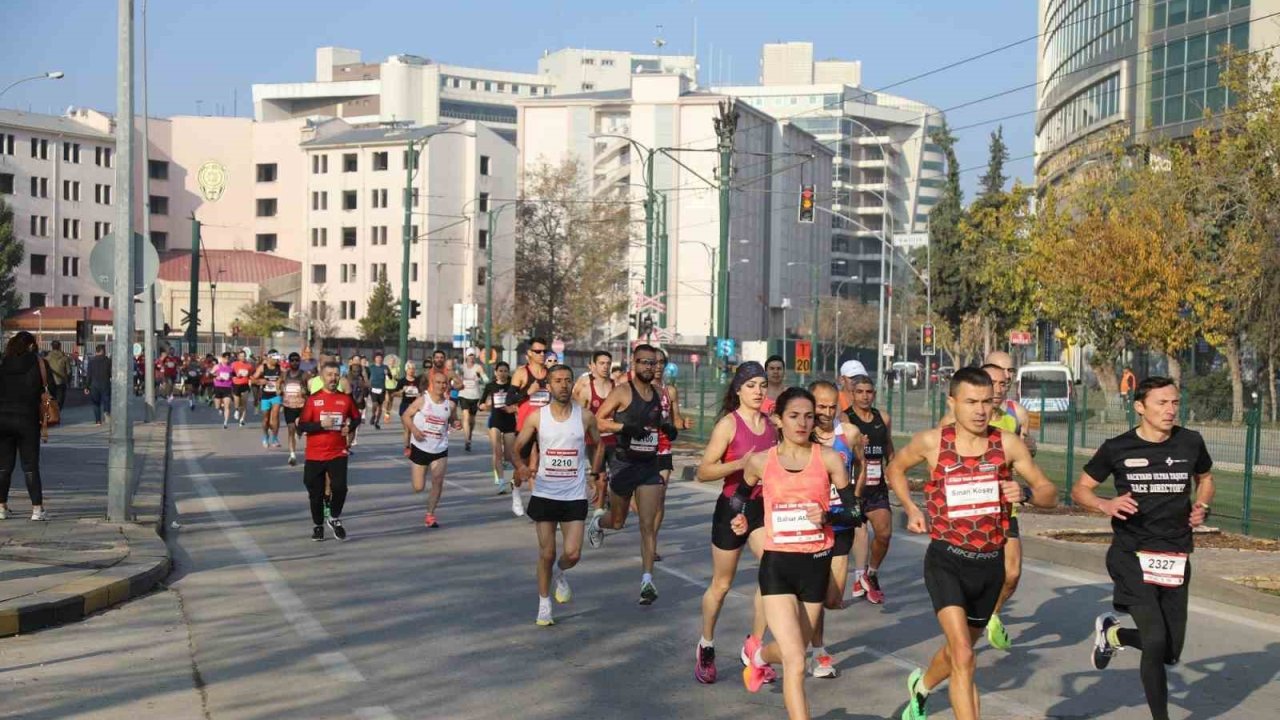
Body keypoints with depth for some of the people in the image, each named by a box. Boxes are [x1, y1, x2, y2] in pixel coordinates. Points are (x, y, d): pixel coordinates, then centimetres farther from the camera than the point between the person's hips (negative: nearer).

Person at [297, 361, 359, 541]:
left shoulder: (346, 399, 3)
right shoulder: (312, 399, -3)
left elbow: (356, 417, 19)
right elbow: (301, 426, -6)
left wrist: (350, 427, -2)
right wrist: (321, 425, -21)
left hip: (338, 453, 0)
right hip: (314, 454, 0)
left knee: (339, 487, -16)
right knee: (315, 493, 8)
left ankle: (334, 519, 10)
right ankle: (318, 525, 28)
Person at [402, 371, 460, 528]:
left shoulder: (450, 404, -2)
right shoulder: (422, 400, -9)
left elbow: (453, 420, 14)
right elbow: (405, 416, -4)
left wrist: (455, 424, -10)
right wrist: (414, 429, -20)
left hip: (440, 450, 2)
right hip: (420, 447, -1)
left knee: (438, 481, -12)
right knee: (418, 488, 3)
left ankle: (430, 514, 1)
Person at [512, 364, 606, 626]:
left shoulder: (585, 417, -2)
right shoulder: (536, 417, -4)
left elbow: (598, 445, 15)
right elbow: (517, 447, 4)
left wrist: (594, 474, 8)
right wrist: (521, 466, -16)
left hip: (574, 496, 0)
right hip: (544, 494, 0)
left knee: (572, 554, -7)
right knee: (547, 553, 4)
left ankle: (560, 573, 29)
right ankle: (544, 605, 21)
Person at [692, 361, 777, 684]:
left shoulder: (771, 424, 6)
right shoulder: (728, 424, -11)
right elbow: (703, 472, -16)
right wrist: (739, 464, -27)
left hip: (762, 508, 4)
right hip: (732, 507, -4)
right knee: (721, 584, 8)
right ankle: (706, 646, 31)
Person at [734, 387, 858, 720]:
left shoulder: (829, 459, -3)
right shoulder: (761, 462, -1)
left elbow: (854, 512, 0)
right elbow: (741, 494, 21)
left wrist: (827, 515, -18)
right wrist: (742, 520, 2)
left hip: (816, 564, 2)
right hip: (777, 565, -2)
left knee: (793, 652, 17)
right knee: (796, 662, -13)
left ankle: (758, 654, 52)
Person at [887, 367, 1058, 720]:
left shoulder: (1008, 444, -6)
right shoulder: (931, 442, -8)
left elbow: (1050, 494, 0)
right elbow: (895, 469, 13)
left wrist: (1025, 492, -21)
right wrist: (911, 509, 0)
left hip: (990, 562, 3)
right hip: (947, 561, -3)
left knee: (959, 649, 23)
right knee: (963, 657, -19)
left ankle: (921, 686, 55)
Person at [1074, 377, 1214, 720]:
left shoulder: (1190, 443, 1)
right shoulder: (1118, 448, -6)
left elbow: (1205, 478, 21)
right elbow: (1080, 490, 3)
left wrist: (1202, 507, 1)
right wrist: (1105, 505, -18)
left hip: (1176, 558, 4)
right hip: (1132, 554, -4)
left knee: (1171, 651, 8)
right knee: (1155, 640, -17)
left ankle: (1113, 633, 37)